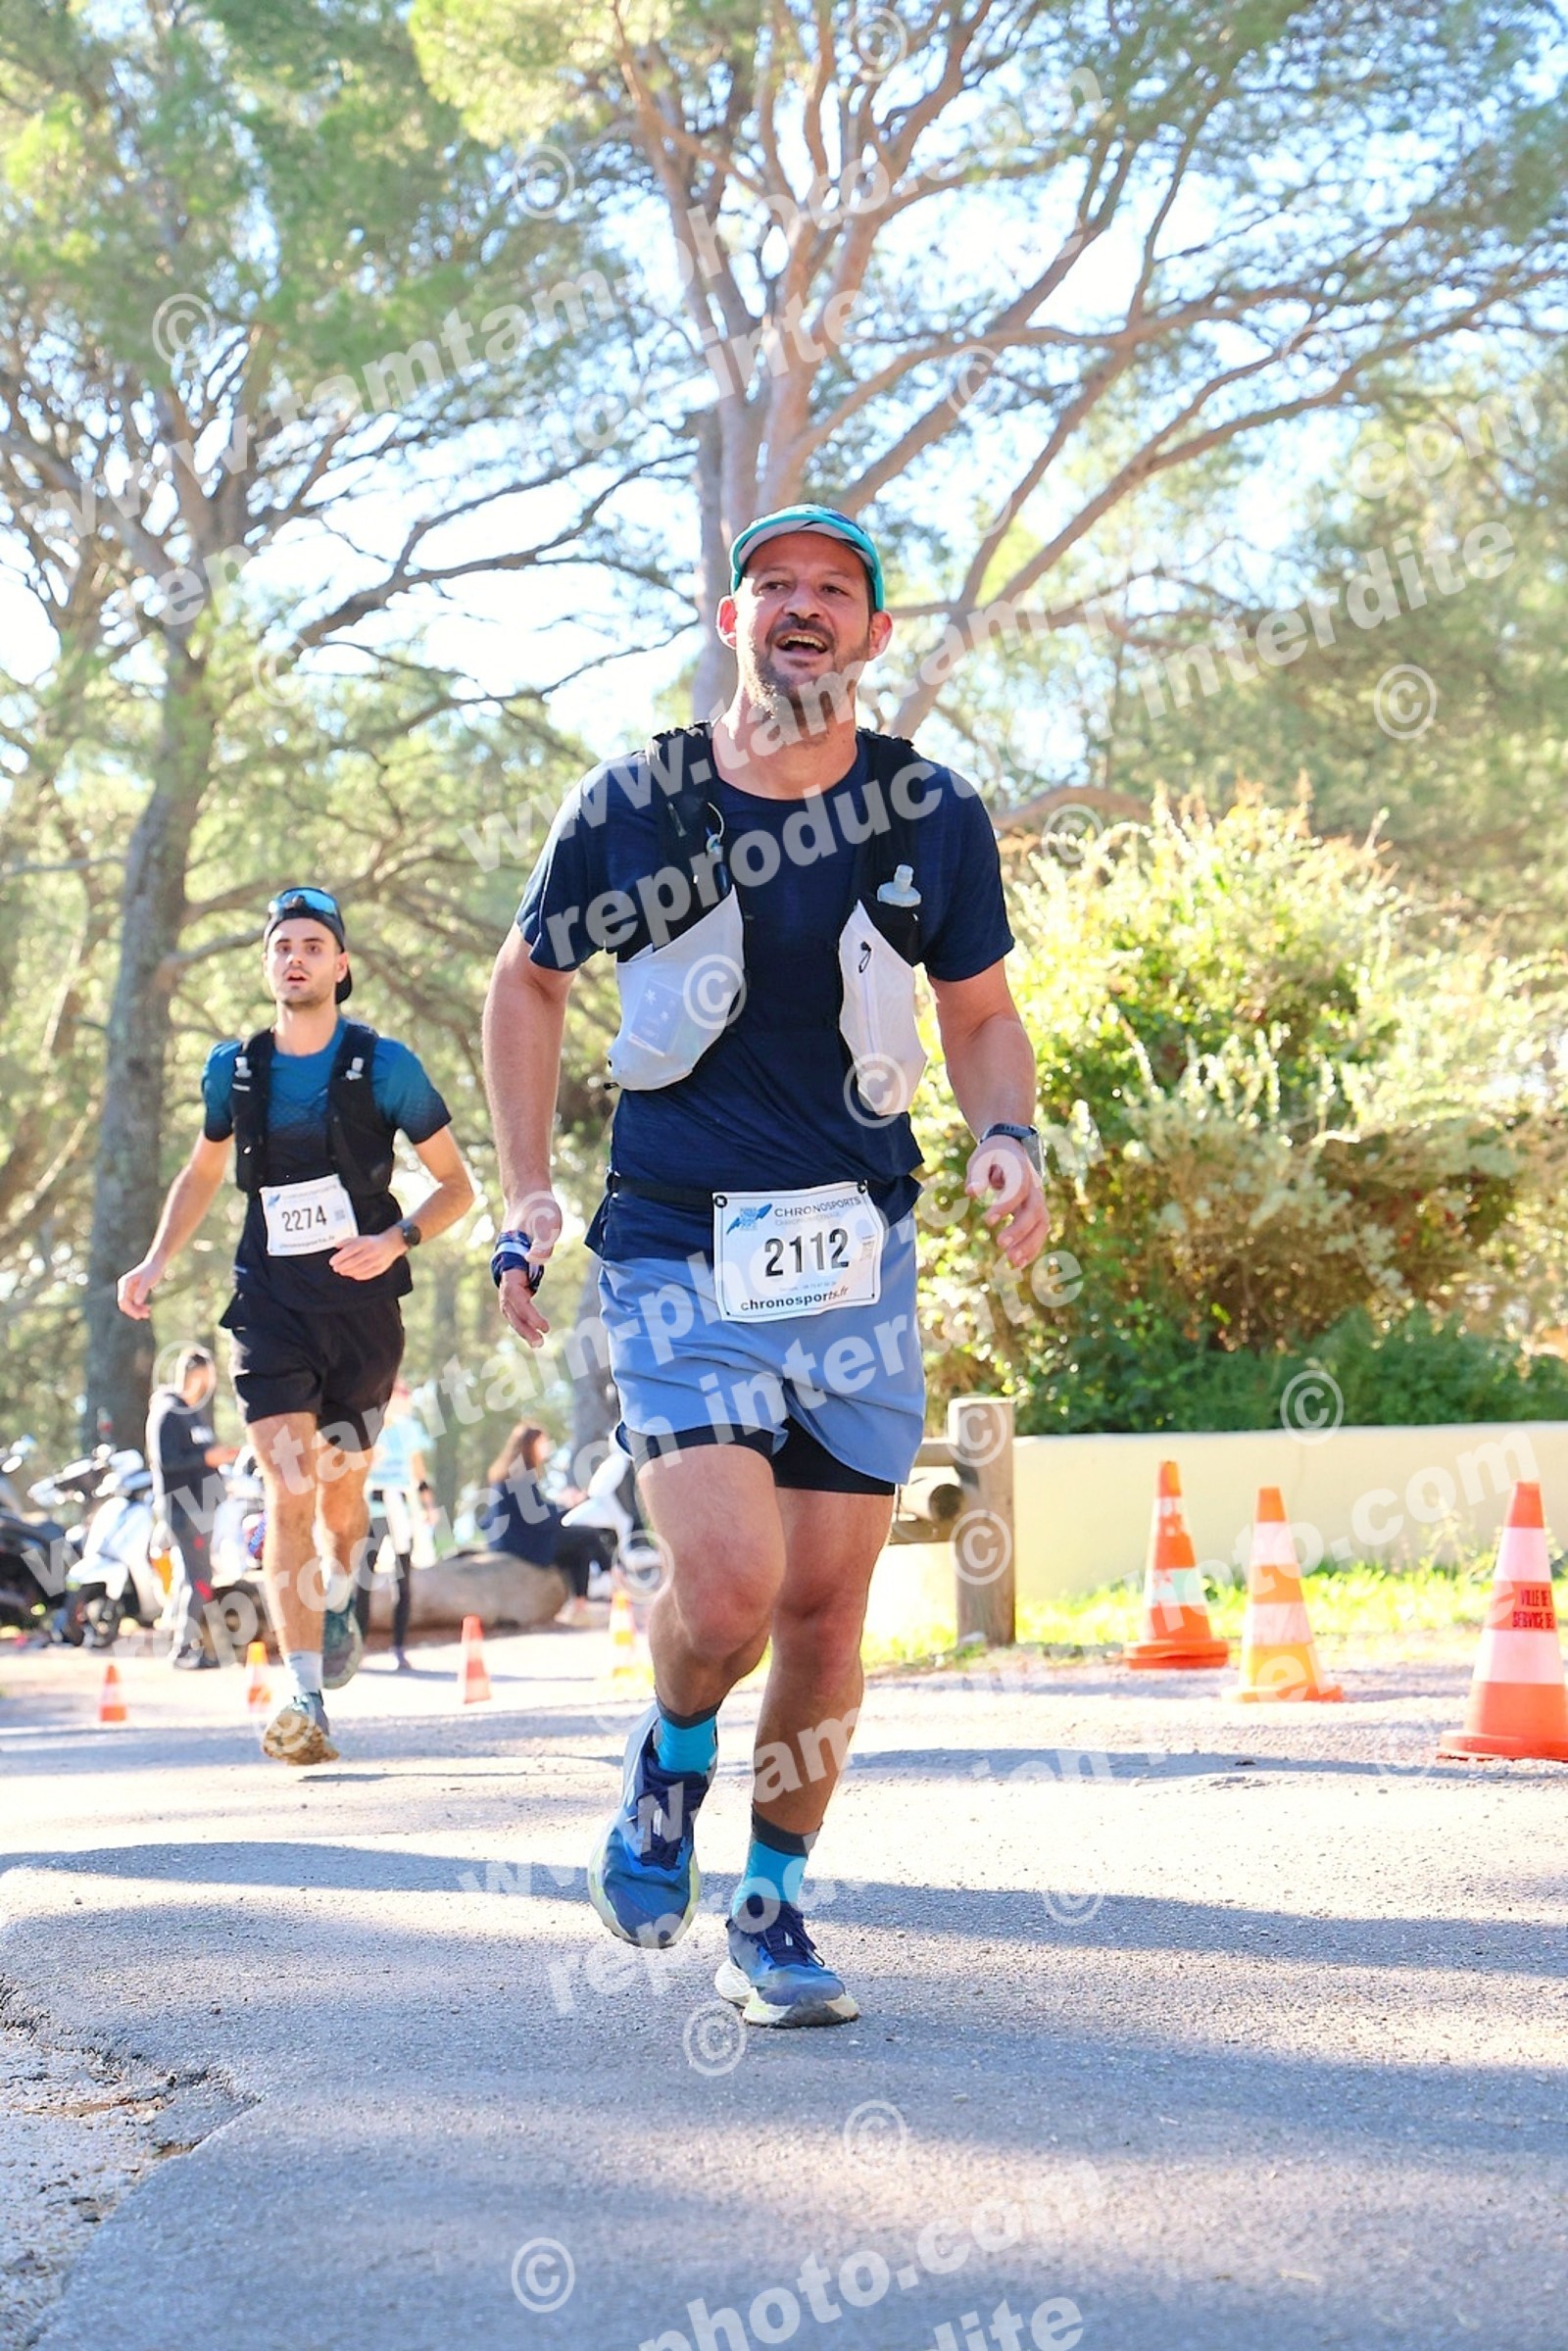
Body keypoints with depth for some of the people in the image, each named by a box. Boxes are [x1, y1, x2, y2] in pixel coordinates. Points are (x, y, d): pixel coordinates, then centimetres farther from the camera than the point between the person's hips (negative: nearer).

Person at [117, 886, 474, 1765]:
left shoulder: (383, 1066, -3)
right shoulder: (235, 1070, 6)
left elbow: (458, 1183, 3)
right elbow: (202, 1174, 23)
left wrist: (397, 1240, -15)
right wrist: (156, 1263, 9)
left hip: (362, 1306, -1)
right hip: (270, 1305, 1)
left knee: (341, 1497, 9)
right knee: (289, 1494, -13)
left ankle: (340, 1607, 44)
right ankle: (306, 1700, -16)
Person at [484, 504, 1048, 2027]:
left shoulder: (934, 817, 2)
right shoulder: (630, 808, -2)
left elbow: (978, 1011, 16)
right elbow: (527, 982, 12)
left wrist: (1006, 1134, -5)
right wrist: (526, 1194, 5)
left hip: (858, 1259, 2)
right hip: (675, 1258, -2)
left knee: (827, 1603, 2)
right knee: (730, 1585, -19)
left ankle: (772, 1909, 23)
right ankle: (672, 1756, 16)